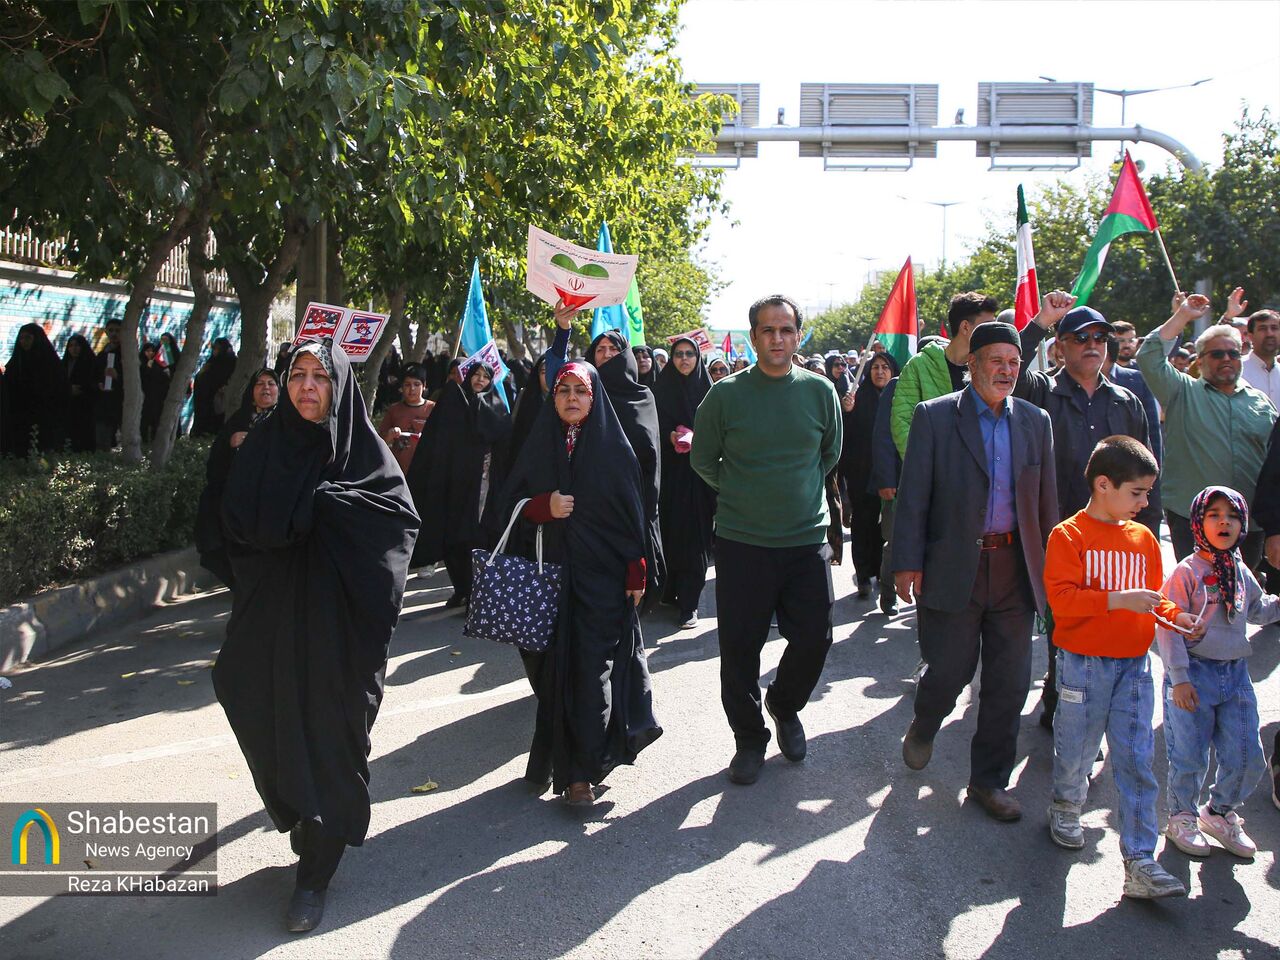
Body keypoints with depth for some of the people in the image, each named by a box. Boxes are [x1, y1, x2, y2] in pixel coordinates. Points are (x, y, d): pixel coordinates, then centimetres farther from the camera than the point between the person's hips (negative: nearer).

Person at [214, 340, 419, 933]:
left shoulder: (363, 449, -1)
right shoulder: (263, 444, 5)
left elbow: (401, 513, -13)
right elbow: (237, 520, -4)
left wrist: (317, 505, -17)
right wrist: (314, 511, -16)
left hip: (338, 615, -2)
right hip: (273, 611, 2)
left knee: (329, 729, -1)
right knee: (275, 721, 7)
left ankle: (315, 871, 8)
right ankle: (302, 818, 36)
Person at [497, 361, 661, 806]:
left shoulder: (614, 447, 0)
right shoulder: (539, 445, 7)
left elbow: (633, 513, 0)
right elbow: (512, 503, 8)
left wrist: (636, 572, -5)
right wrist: (544, 506, -13)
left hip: (603, 574, -2)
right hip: (552, 570, 3)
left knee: (591, 667, -6)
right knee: (557, 665, 4)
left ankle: (579, 769, -1)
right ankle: (564, 760, 18)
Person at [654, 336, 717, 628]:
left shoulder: (707, 391, 6)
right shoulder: (662, 389, 6)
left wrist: (697, 439, -14)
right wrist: (670, 436, -14)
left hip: (699, 472, 0)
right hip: (670, 469, 0)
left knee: (695, 536, -3)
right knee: (670, 530, -1)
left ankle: (689, 602, 0)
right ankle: (671, 591, 15)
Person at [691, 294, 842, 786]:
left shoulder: (820, 391, 2)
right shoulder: (726, 394, -4)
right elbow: (703, 460, 8)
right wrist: (738, 491, 8)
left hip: (807, 538, 2)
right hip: (741, 540, -1)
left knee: (814, 639, 2)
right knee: (740, 646, 3)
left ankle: (784, 705, 33)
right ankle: (749, 737, 24)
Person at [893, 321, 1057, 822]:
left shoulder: (1035, 421, 9)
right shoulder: (935, 417, -4)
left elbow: (1046, 499, 12)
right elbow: (913, 496, -6)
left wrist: (1051, 563, 10)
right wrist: (907, 564, -10)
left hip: (1016, 570, 4)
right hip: (953, 569, -4)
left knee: (1009, 683, 8)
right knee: (950, 670, 3)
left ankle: (990, 780, 24)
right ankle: (923, 728, 37)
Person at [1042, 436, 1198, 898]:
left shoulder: (1143, 538, 10)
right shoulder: (1069, 535, -9)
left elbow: (1153, 597, 18)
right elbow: (1061, 598, -18)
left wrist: (1176, 616, 0)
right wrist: (1118, 600, -24)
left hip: (1134, 665, 4)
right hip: (1084, 664, -4)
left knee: (1136, 760, 0)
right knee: (1076, 750, 11)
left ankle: (1140, 862, 3)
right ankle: (1066, 808, 41)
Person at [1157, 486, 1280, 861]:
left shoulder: (1241, 572, 7)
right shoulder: (1186, 572, -13)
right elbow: (1168, 626, -15)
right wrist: (1178, 678, -17)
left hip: (1236, 675, 6)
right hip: (1195, 674, -6)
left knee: (1248, 759, 9)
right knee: (1190, 757, 4)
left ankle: (1220, 813, 34)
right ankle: (1182, 816, 28)